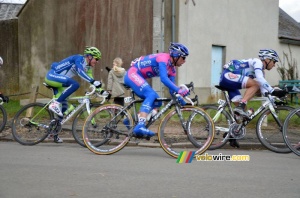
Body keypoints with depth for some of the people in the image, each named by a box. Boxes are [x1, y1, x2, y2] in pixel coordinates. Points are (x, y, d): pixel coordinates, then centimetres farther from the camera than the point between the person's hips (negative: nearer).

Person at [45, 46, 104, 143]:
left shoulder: (88, 67, 11)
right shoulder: (79, 59, -17)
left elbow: (90, 79, 10)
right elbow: (80, 71, -34)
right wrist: (93, 81, -45)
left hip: (58, 80, 10)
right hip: (52, 75, -10)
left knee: (64, 107, 5)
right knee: (75, 84, -32)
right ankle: (55, 104, -24)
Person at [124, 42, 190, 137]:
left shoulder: (172, 70, 8)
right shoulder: (164, 58, -20)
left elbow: (171, 89, 10)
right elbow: (163, 79, -33)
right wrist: (179, 90, -38)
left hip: (139, 78, 10)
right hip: (132, 73, -10)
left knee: (157, 102, 2)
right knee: (151, 95, -27)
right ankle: (140, 126, -38)